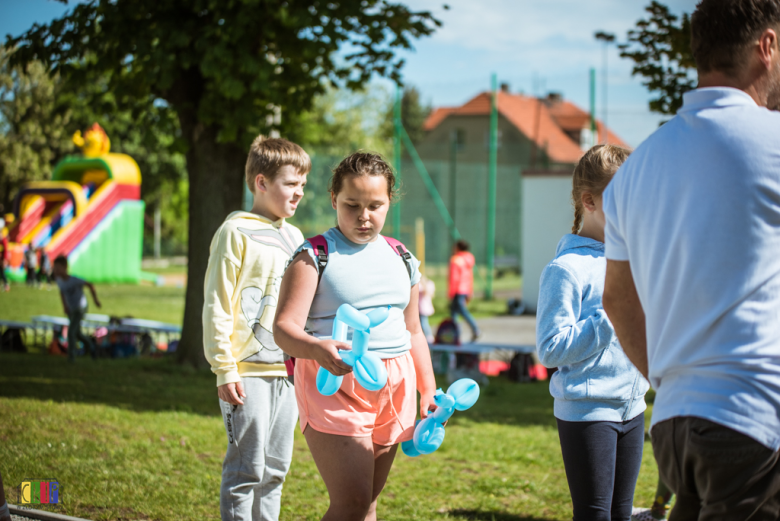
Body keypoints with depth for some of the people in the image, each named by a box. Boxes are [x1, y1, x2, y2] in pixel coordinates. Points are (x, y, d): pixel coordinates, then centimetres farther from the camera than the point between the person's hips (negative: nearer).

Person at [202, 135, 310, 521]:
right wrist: (224, 369, -13)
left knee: (275, 468, 11)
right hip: (247, 371, -7)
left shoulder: (294, 237, 15)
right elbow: (216, 306, -9)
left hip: (285, 371, 7)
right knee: (246, 467, -5)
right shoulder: (236, 233, -7)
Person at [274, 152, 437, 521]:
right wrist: (317, 349, -35)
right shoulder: (314, 256, -5)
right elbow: (284, 328, -14)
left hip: (393, 388, 6)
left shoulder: (402, 261, 13)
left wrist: (428, 391, 15)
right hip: (333, 384, -6)